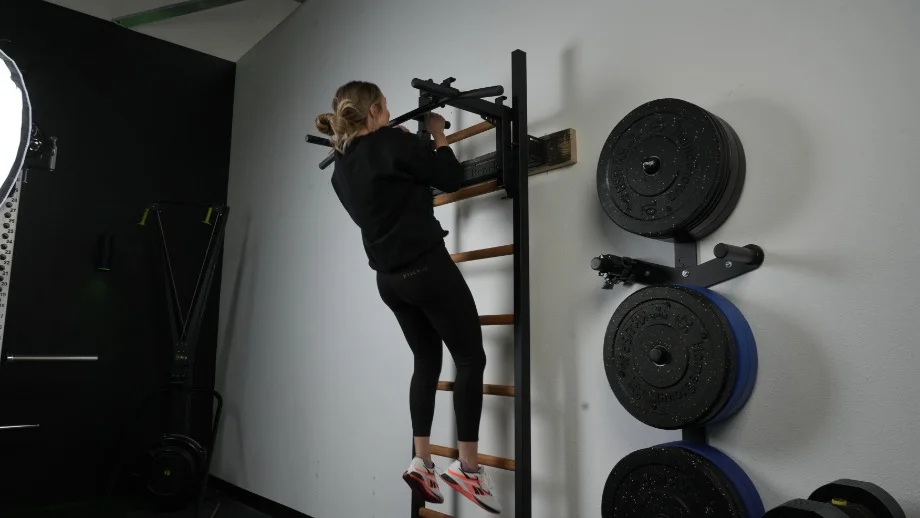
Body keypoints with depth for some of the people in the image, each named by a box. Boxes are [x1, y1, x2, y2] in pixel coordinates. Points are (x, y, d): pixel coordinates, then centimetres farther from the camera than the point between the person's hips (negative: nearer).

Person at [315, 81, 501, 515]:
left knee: (426, 362, 16)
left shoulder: (342, 165, 11)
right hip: (426, 267, -8)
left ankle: (421, 462, 15)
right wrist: (438, 135, 7)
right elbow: (451, 178, -7)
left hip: (389, 277, 8)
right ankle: (467, 466, 3)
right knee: (470, 358, 2)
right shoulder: (391, 142, -12)